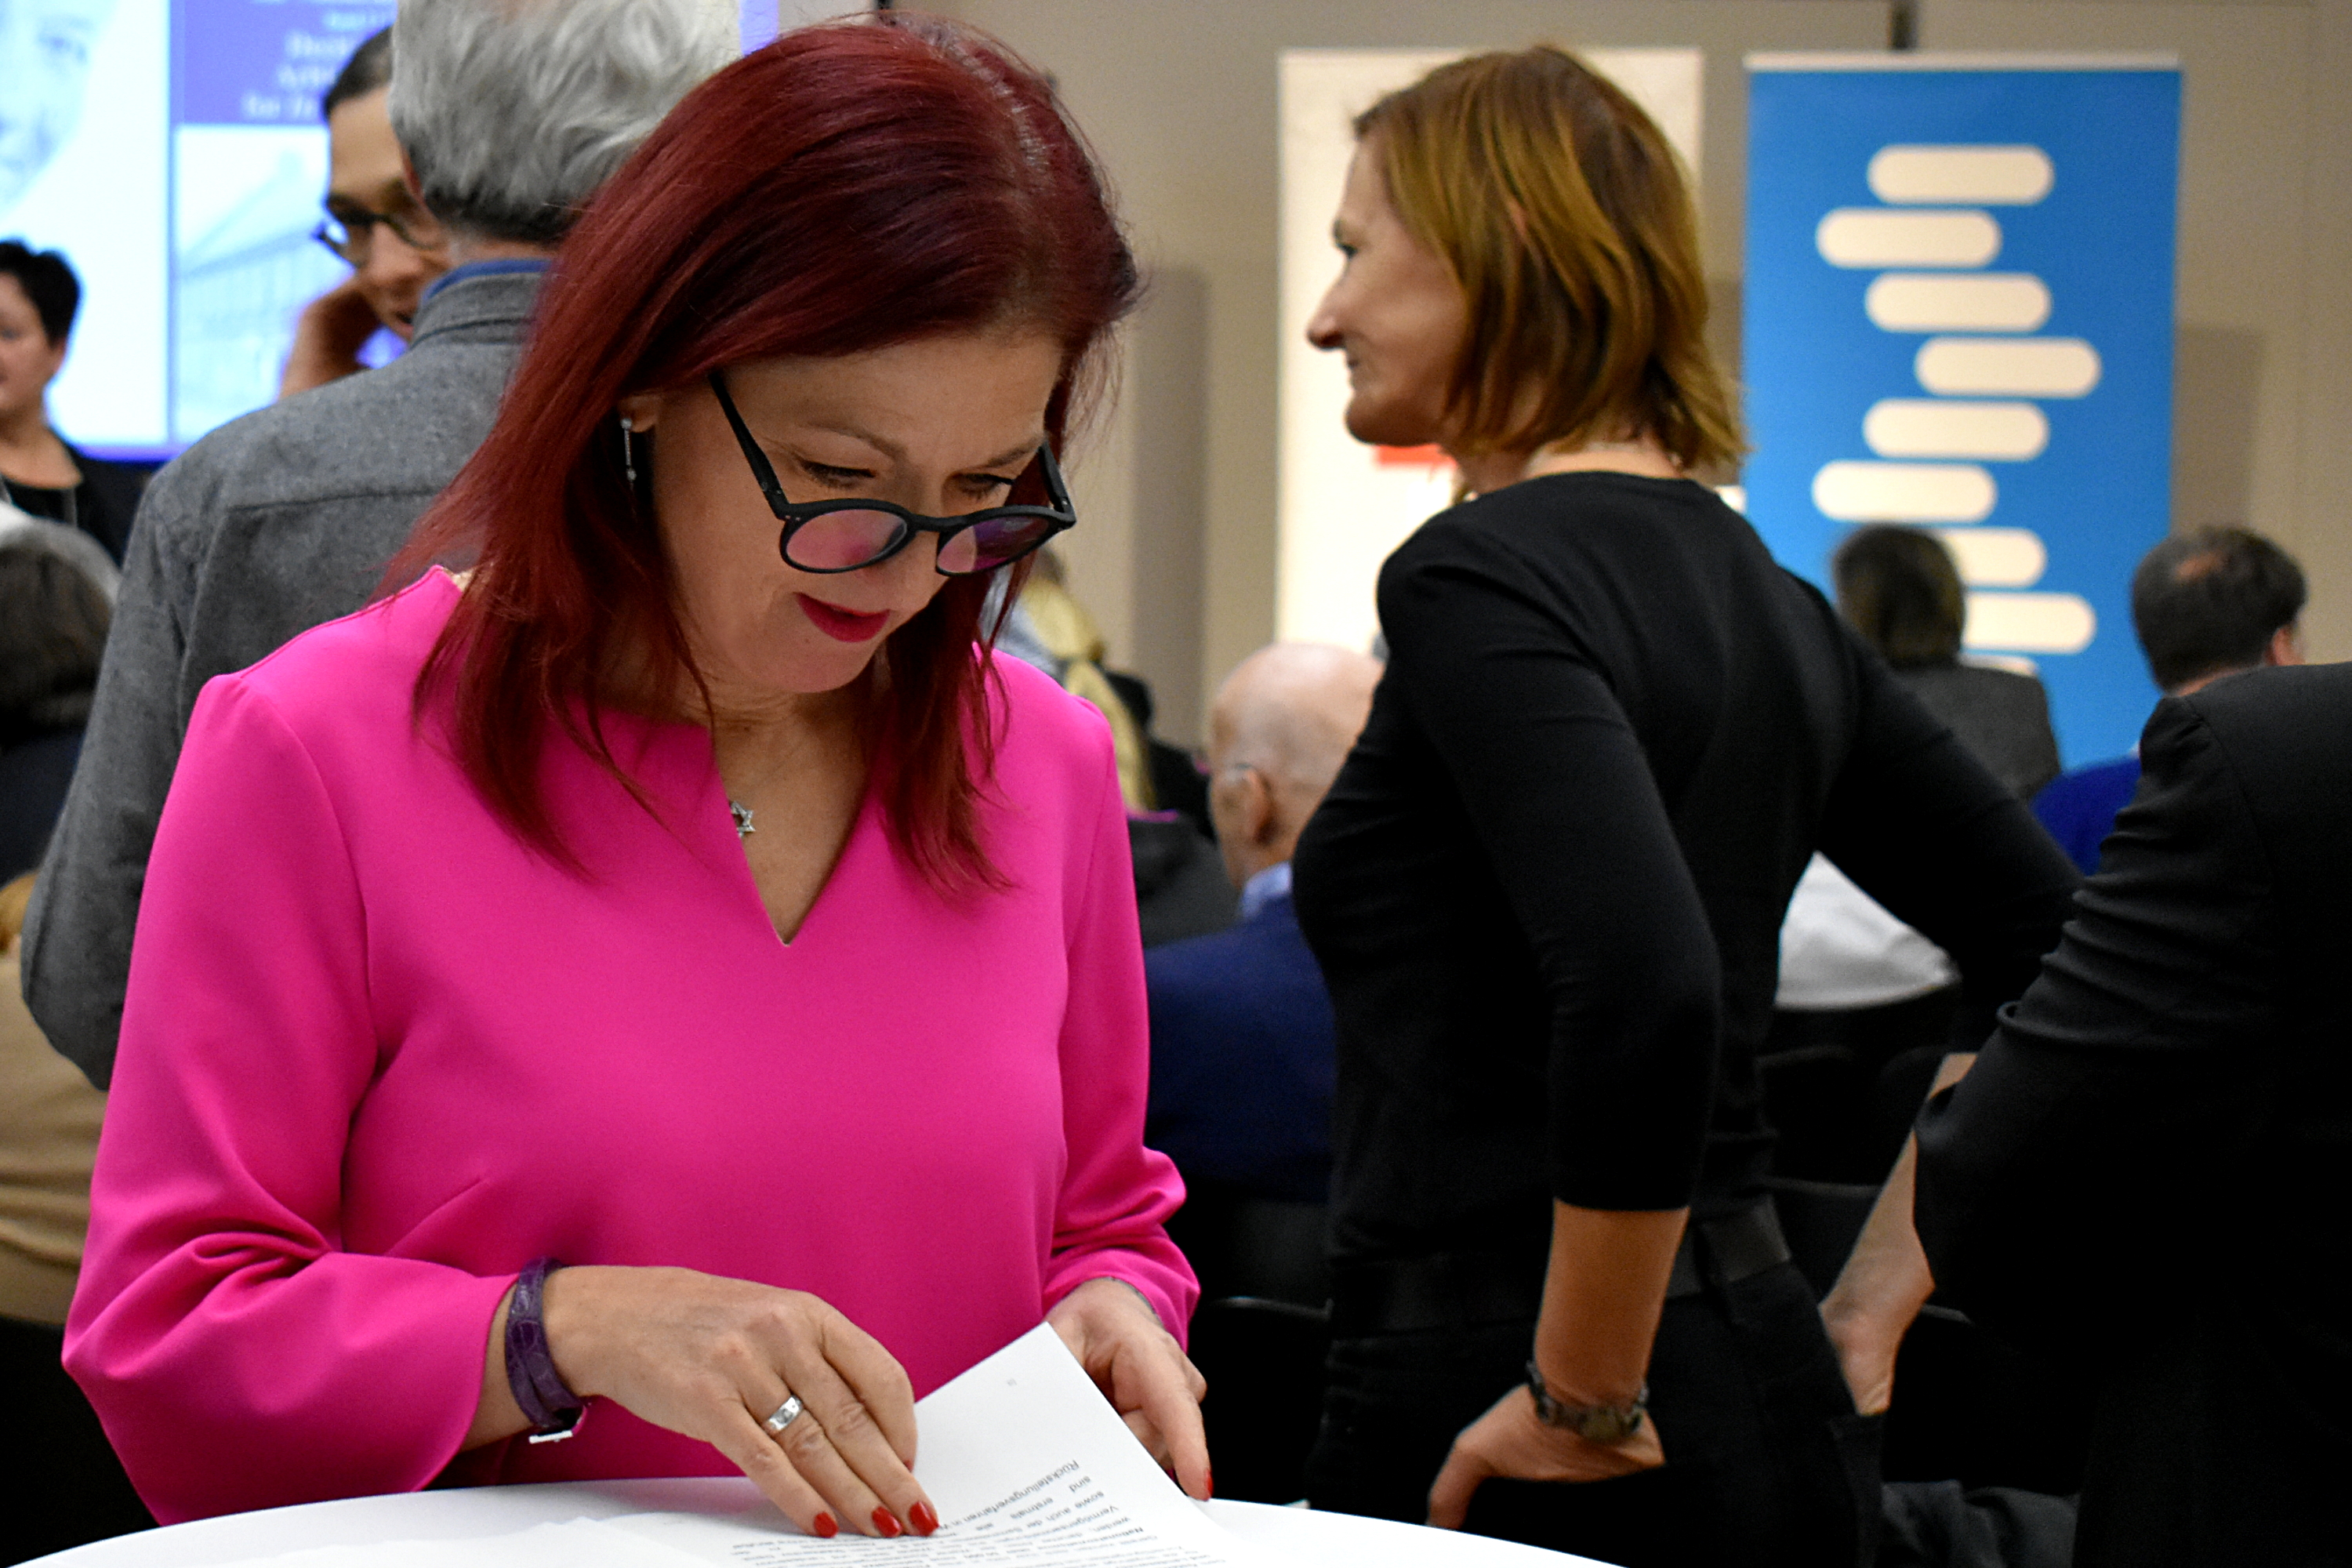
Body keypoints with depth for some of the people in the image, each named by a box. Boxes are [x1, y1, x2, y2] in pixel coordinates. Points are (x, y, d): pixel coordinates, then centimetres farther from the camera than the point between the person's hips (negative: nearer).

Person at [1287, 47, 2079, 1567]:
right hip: (1770, 1397, 9)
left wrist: (1582, 1398, -18)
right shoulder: (1768, 598, 12)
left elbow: (1641, 992, -28)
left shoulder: (1481, 580, -13)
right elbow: (2062, 957, 15)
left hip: (1499, 1434, -8)